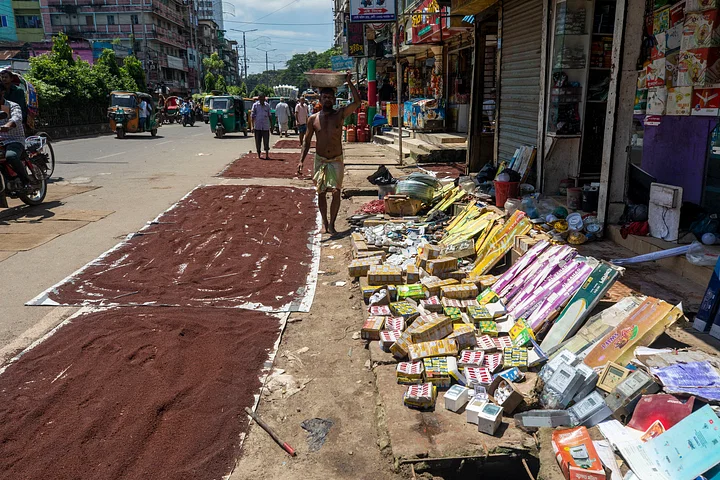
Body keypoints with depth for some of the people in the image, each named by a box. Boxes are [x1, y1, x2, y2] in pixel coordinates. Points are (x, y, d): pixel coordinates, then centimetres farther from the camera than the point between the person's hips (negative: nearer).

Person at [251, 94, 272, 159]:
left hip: (266, 126, 1)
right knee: (258, 141, 6)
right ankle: (258, 155, 17)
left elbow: (269, 115, 13)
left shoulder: (267, 105, 7)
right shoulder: (255, 105, 2)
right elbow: (253, 116, 2)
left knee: (266, 141, -1)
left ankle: (267, 155, 3)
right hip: (257, 126, -1)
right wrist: (252, 125, -4)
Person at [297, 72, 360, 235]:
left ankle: (332, 224, 8)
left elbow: (357, 102, -15)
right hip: (320, 160, 1)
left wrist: (349, 82, -18)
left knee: (336, 192, -5)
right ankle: (324, 222, 24)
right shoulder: (313, 119, 1)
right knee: (321, 193, 7)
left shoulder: (340, 114, -2)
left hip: (336, 160, -1)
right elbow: (307, 141, 6)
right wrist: (301, 160, -2)